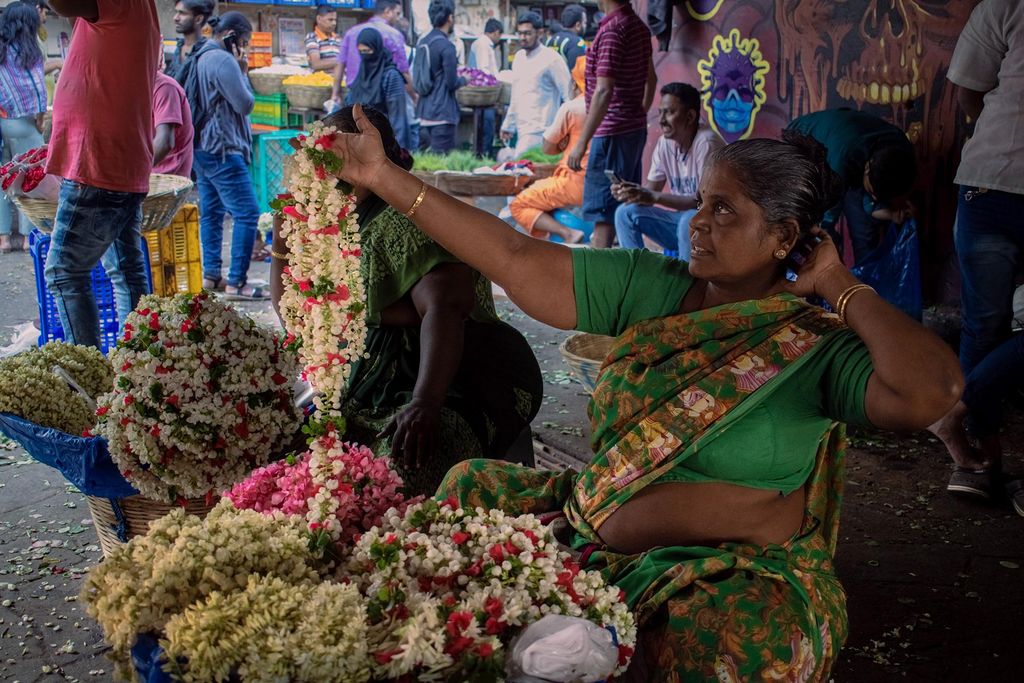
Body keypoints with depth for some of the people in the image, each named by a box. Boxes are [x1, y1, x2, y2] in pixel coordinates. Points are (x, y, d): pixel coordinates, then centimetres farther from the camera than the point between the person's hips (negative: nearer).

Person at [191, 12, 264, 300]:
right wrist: (242, 72, -4)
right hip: (222, 149, -11)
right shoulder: (224, 61, -16)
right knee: (247, 213, -9)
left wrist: (239, 71, 10)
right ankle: (236, 282, -9)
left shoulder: (201, 58, 15)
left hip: (203, 147, 11)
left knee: (211, 211, 14)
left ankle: (211, 274, 18)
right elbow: (245, 104, -15)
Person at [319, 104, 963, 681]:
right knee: (473, 487, 6)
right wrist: (387, 178, -6)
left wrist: (842, 288, -16)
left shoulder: (819, 347, -10)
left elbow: (933, 390, -28)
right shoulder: (648, 288, 1)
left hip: (738, 577, -5)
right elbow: (518, 260, -3)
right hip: (599, 536, 5)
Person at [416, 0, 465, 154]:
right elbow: (452, 83, -14)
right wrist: (464, 79, 8)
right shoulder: (446, 46, -14)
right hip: (442, 113, -8)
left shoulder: (422, 42, 10)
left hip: (423, 112, 8)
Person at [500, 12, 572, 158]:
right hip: (522, 129, 7)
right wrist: (508, 125, 23)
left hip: (539, 131, -7)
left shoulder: (551, 58, -8)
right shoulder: (519, 57, 14)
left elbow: (568, 94, -9)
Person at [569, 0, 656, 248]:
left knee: (602, 211, -7)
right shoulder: (638, 25, 11)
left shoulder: (612, 29, -17)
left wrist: (581, 143, -22)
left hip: (613, 133, -9)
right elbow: (651, 79, 22)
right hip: (636, 129, 9)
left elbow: (604, 92, -23)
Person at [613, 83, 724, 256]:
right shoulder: (664, 143, 0)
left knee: (690, 220, -37)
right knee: (625, 213, -7)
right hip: (680, 218, 7)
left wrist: (654, 197, -32)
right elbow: (650, 190, 4)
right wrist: (628, 192, -20)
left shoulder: (706, 143, -20)